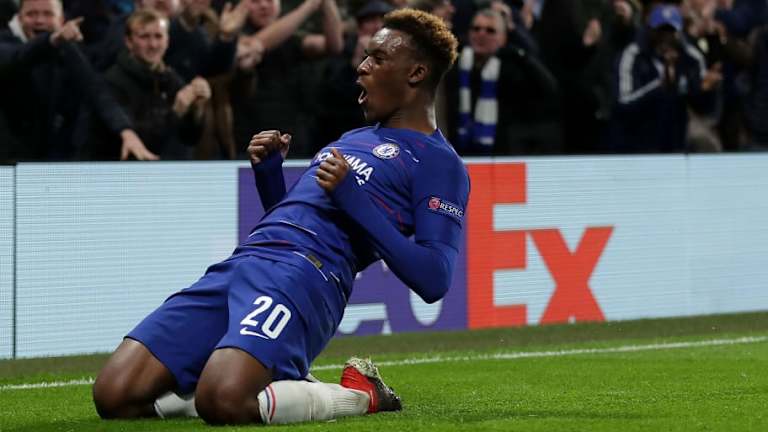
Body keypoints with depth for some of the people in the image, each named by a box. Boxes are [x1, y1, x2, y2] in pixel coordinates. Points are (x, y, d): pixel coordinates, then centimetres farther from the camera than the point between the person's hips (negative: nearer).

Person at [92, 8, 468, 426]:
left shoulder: (438, 163, 4)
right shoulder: (353, 138, 30)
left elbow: (433, 281, -9)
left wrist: (354, 197, -13)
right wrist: (268, 172, 17)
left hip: (306, 275, -8)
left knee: (222, 401, -36)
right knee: (114, 396, -9)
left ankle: (360, 395, -6)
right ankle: (287, 389, 8)